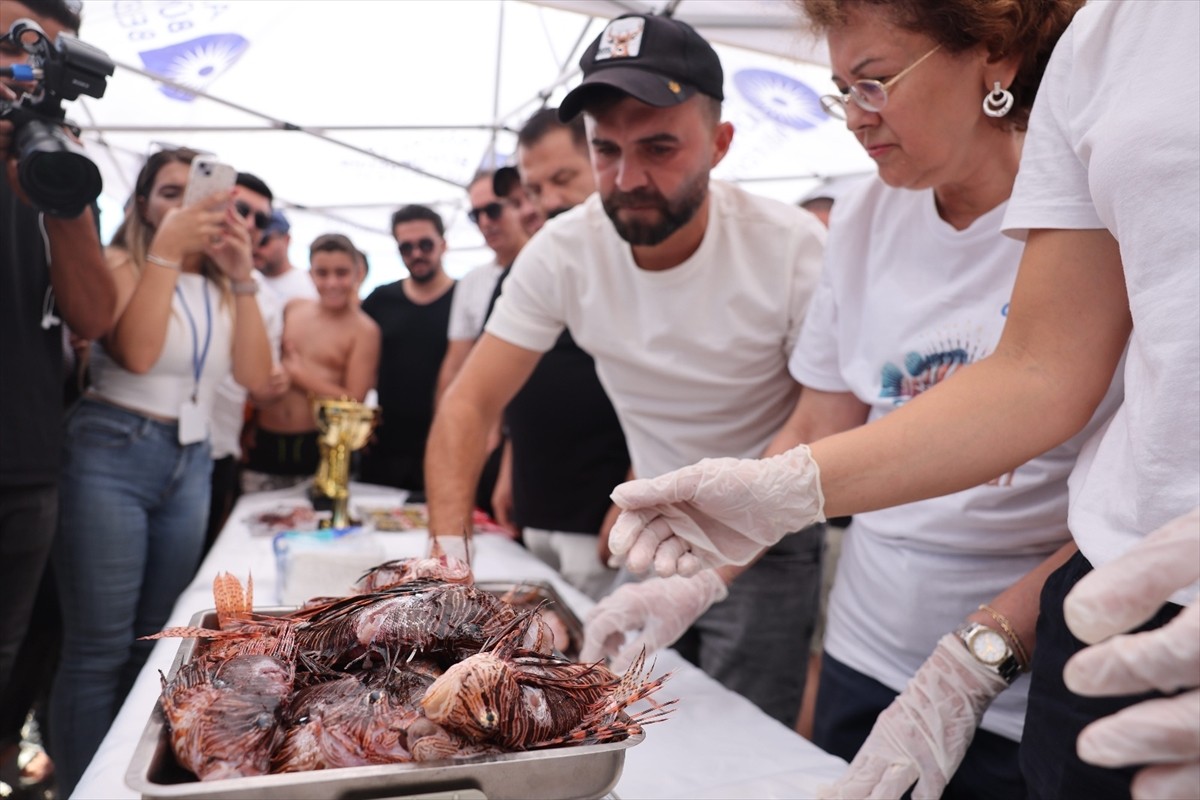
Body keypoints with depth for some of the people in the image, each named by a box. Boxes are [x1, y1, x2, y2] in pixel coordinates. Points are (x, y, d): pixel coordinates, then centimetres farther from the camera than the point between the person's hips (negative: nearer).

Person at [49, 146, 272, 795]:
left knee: (155, 643, 11)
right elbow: (138, 353, -18)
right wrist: (166, 251, -16)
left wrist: (241, 278, -5)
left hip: (191, 463, 6)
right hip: (111, 455, -5)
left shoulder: (219, 287, 13)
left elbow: (256, 375, 1)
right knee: (99, 646, -4)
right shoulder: (121, 264, -1)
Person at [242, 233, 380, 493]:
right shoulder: (292, 309, 9)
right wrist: (261, 390, -1)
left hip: (320, 449, -5)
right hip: (266, 443, 5)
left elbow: (353, 402, -13)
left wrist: (298, 374, -9)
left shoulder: (363, 330, -6)